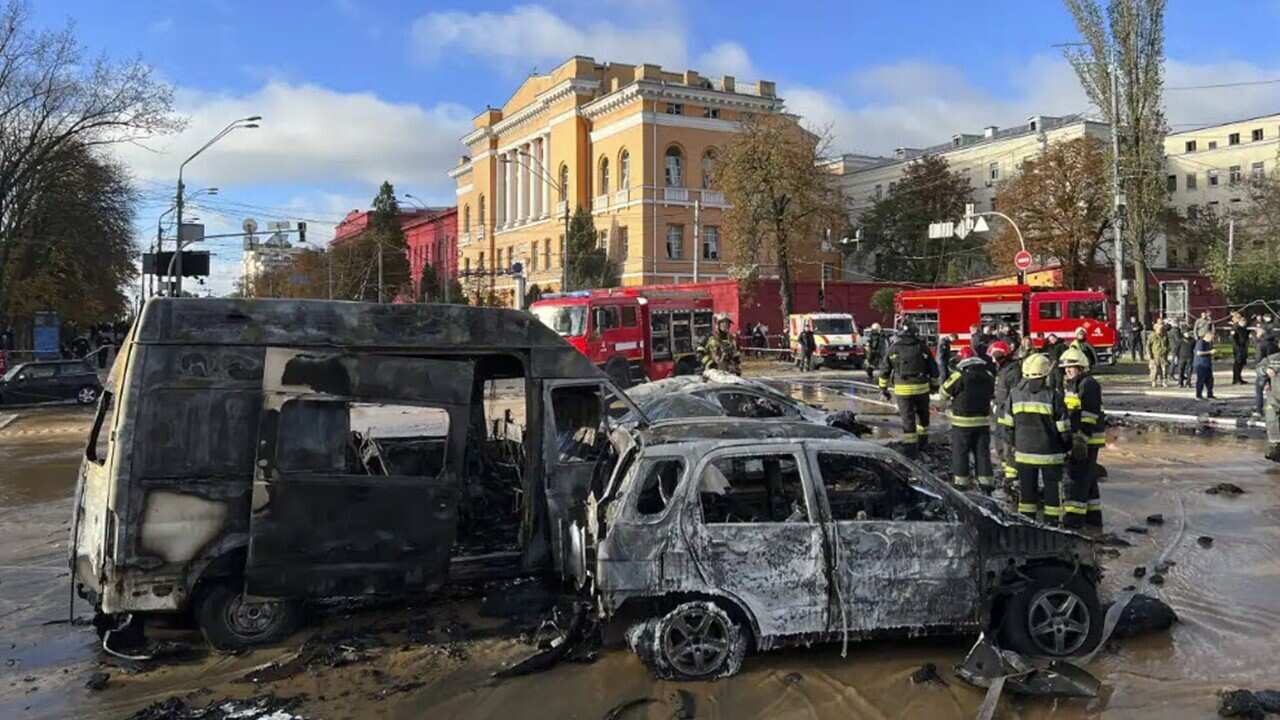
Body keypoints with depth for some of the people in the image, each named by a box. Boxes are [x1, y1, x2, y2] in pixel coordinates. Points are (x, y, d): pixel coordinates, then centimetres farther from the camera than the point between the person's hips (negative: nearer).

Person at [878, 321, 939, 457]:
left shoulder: (893, 348, 1)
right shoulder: (922, 347, 0)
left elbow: (884, 370, 4)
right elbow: (933, 368, 5)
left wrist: (883, 388, 12)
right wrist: (934, 385, 17)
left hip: (902, 389, -1)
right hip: (921, 388, 1)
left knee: (907, 418, 3)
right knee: (923, 414, 23)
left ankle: (911, 448, 0)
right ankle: (923, 439, 35)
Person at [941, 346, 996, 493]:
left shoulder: (959, 376, -16)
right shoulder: (988, 376, 1)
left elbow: (944, 393, -6)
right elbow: (992, 394, 15)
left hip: (962, 422, -4)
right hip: (983, 421, 4)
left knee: (960, 452, 7)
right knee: (982, 452, 10)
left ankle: (961, 481, 12)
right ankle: (986, 482, 10)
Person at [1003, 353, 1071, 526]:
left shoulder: (1014, 395, -2)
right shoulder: (1054, 396, -13)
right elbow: (1063, 429, -8)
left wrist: (1011, 446, 16)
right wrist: (1068, 449, 5)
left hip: (1024, 452, 3)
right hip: (1050, 453, -3)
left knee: (1027, 488, 13)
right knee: (1052, 489, 9)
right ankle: (1051, 522, 13)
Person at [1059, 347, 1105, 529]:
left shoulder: (1089, 385, -13)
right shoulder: (1070, 385, 17)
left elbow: (1089, 416, -20)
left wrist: (1082, 439, -24)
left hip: (1087, 440, -10)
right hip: (1073, 439, 10)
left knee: (1077, 480, -11)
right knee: (1088, 480, 16)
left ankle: (1073, 520, -11)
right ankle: (1093, 517, 26)